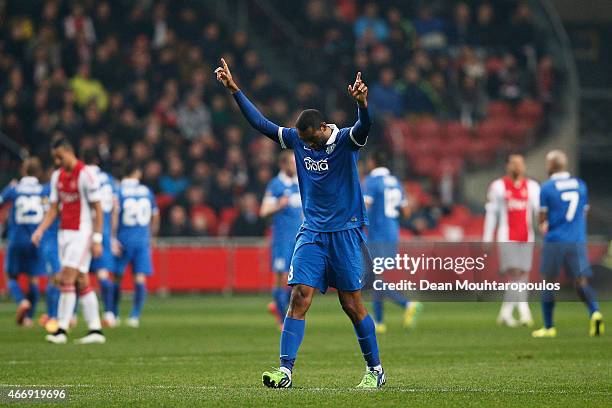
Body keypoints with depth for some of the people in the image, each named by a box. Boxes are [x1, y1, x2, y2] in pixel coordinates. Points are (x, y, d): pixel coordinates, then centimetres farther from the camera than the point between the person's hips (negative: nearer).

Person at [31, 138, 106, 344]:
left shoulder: (85, 174, -12)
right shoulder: (57, 176, 11)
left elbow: (97, 209, -11)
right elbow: (54, 208, 14)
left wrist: (97, 239, -14)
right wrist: (40, 230, -1)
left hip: (81, 234, -7)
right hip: (64, 232, 7)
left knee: (67, 279, -13)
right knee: (82, 282, 7)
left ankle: (62, 330, -12)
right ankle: (95, 329, 9)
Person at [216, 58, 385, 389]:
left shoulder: (346, 141, -10)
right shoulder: (297, 139, 3)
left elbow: (364, 128, -31)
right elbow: (261, 123, 6)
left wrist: (362, 104, -52)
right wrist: (234, 90, -1)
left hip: (345, 231, -4)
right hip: (312, 233, 4)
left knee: (352, 305, 0)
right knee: (299, 297, -10)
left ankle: (375, 370, 15)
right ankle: (285, 370, -13)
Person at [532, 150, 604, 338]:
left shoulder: (547, 188, -6)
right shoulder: (580, 185, 7)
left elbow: (542, 217, 0)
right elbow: (584, 213, 14)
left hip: (555, 241, -3)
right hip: (578, 241, 3)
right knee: (581, 281, 3)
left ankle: (548, 327, 12)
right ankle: (595, 312, -23)